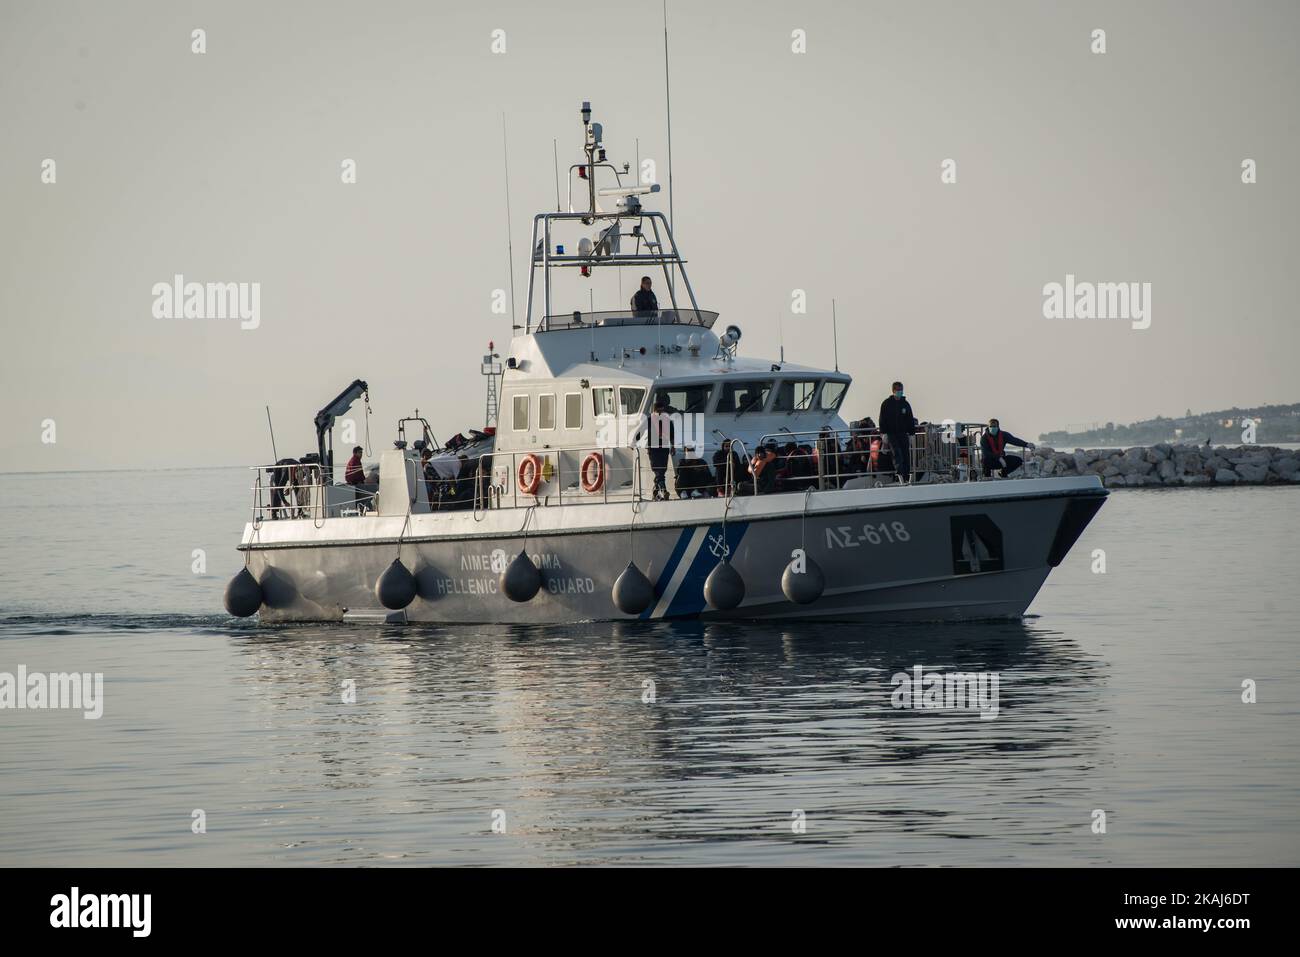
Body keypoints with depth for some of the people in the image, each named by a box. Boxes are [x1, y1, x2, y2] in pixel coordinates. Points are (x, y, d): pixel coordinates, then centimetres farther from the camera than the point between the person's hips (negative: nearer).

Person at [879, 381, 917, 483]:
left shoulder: (905, 404, 10)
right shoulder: (886, 404, 2)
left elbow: (910, 420, 14)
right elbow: (882, 420, 1)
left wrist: (911, 434, 9)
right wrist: (884, 433, -7)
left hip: (903, 433, 3)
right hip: (892, 433, -3)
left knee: (906, 455, -1)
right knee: (897, 453, -17)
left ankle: (907, 477, 3)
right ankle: (900, 474, -25)